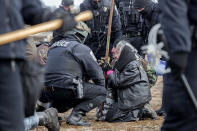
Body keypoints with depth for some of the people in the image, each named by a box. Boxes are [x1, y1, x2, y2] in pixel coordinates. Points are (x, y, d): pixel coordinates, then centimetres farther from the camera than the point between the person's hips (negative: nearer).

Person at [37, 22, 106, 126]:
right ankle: (75, 116, -11)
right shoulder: (82, 49, -3)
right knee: (101, 91, 2)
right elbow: (97, 73, 1)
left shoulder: (54, 46, 19)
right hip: (67, 89, -8)